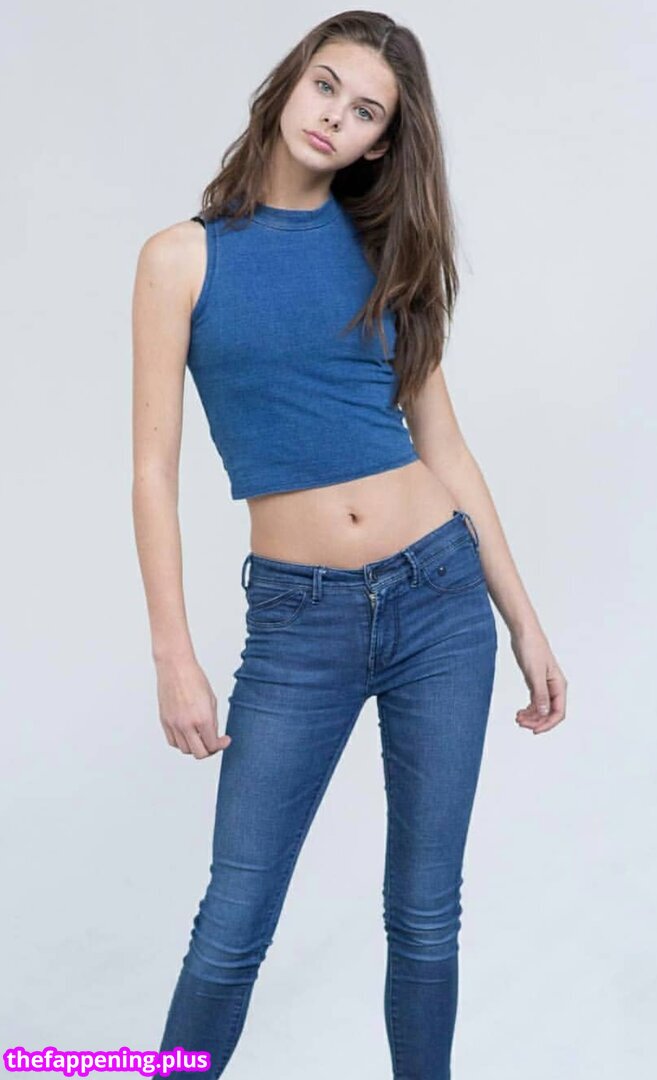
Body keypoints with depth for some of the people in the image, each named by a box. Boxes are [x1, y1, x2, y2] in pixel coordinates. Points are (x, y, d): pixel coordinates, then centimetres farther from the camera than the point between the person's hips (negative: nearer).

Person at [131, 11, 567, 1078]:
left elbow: (445, 448, 8)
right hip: (298, 622, -2)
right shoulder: (185, 256, 0)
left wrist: (526, 623, 7)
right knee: (233, 928, 3)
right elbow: (155, 469, -2)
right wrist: (174, 656, -8)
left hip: (441, 598, 2)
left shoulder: (385, 256, 7)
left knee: (427, 916, 11)